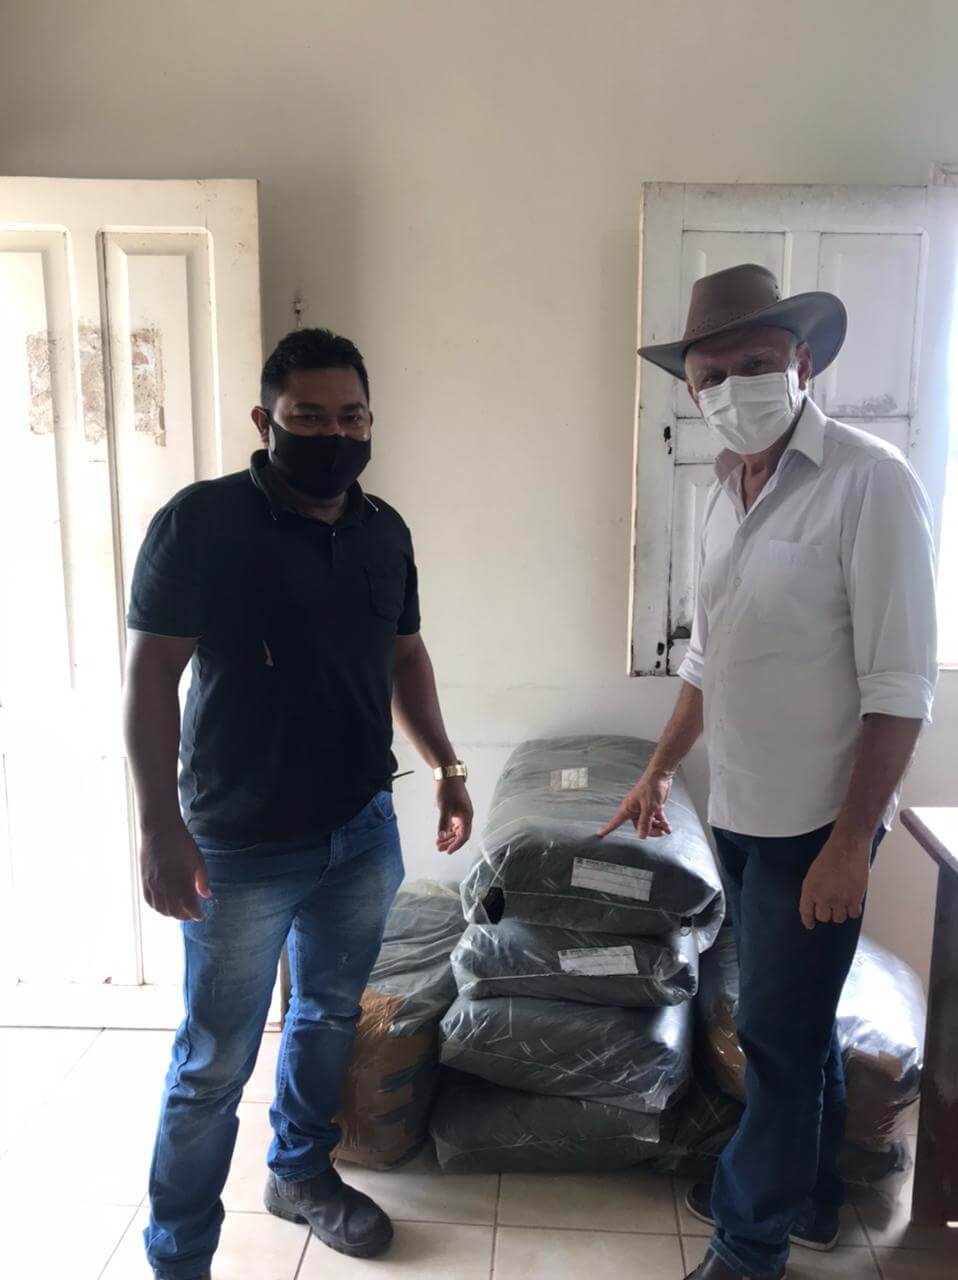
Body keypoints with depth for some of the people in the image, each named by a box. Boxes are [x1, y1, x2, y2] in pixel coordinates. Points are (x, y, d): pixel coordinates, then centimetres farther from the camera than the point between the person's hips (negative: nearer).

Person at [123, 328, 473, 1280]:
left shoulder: (384, 531, 4)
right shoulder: (202, 521, -14)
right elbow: (151, 676, -15)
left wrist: (444, 765, 12)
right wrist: (160, 827, -19)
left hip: (364, 835, 6)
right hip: (240, 851, -5)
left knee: (330, 1015, 22)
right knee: (216, 1062, 8)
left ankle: (301, 1172, 47)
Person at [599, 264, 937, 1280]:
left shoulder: (869, 484, -16)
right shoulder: (726, 489, 7)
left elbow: (898, 689, -18)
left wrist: (848, 843, -18)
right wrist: (660, 769, 18)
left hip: (814, 822, -7)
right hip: (739, 811, 7)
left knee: (778, 1033, 6)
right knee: (798, 1020, 21)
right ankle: (808, 1197, 42)